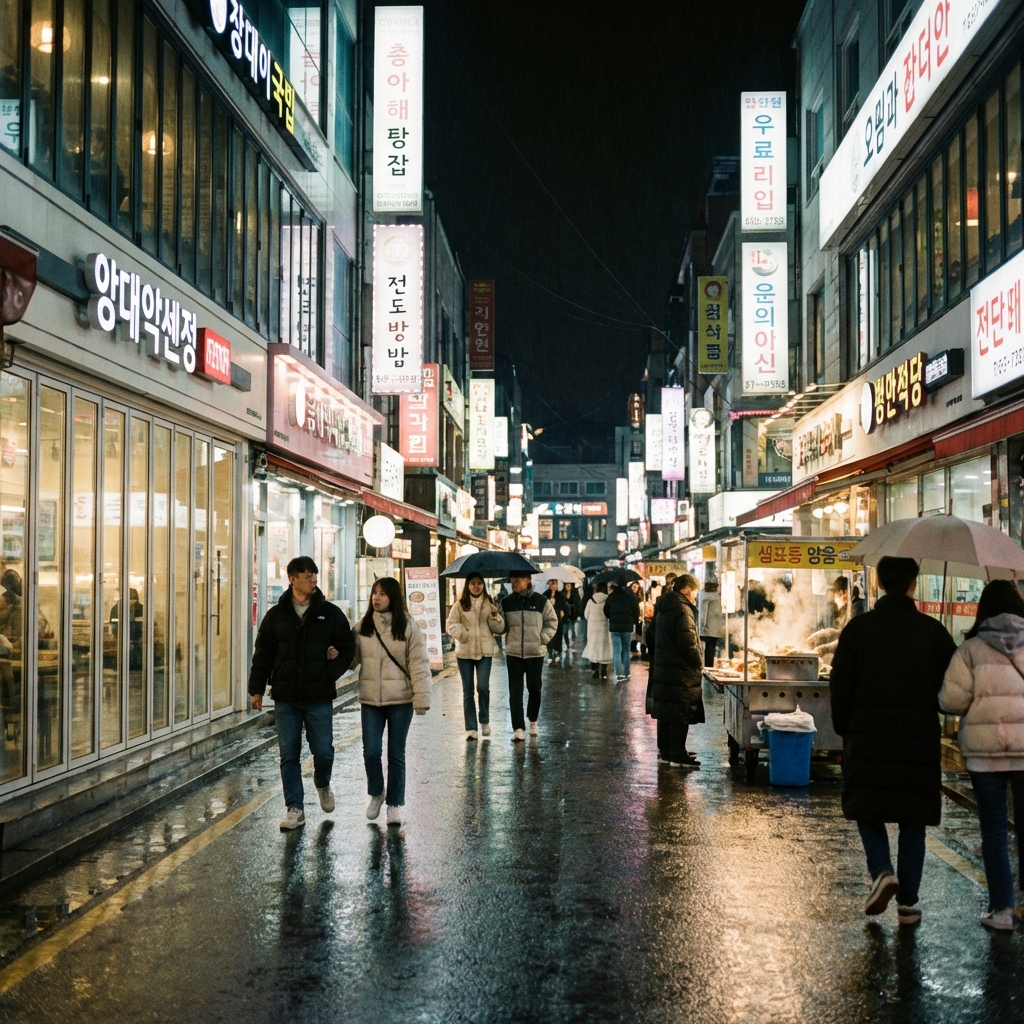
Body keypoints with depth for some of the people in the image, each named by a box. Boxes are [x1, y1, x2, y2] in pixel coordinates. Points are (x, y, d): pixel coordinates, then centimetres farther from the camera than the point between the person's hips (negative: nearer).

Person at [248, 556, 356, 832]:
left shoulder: (331, 613, 2)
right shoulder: (276, 615, 4)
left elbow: (348, 647, 5)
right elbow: (262, 654, 7)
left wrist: (332, 673, -9)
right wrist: (257, 689, 3)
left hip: (319, 697, -1)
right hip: (285, 698, 1)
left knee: (323, 750, 2)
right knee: (289, 755, 3)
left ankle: (322, 783, 34)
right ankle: (295, 809, 11)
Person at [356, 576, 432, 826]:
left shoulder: (408, 626, -4)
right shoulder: (363, 627, 6)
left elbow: (419, 663, -7)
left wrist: (421, 698, -14)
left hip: (400, 699, -2)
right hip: (370, 699, 2)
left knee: (396, 754, 6)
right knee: (371, 750, -4)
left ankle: (395, 804, 19)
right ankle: (376, 793, 22)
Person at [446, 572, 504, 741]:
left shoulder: (489, 603, 4)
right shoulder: (460, 605, 0)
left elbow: (499, 629, 4)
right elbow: (451, 624, 0)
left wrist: (495, 617, -15)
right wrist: (463, 634, -16)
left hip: (485, 651, 0)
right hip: (464, 651, 0)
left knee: (483, 687, -8)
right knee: (468, 691, 4)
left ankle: (485, 721, 15)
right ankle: (470, 728, 9)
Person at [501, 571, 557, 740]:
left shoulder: (541, 601, -3)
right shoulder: (506, 603, 2)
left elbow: (552, 621, 6)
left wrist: (543, 638, -4)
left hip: (535, 653, -1)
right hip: (513, 653, 1)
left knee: (534, 688, 13)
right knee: (515, 691, -5)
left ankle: (533, 720, 34)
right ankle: (518, 728, -5)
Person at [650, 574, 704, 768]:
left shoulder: (665, 607, 14)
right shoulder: (682, 609, -16)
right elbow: (688, 642, -21)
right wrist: (699, 663, -8)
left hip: (662, 668, 10)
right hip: (681, 672, -10)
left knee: (666, 711, 14)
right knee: (681, 714, -4)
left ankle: (665, 751, 20)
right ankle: (678, 755, -2)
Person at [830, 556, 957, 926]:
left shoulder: (858, 628, -2)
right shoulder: (933, 631, -1)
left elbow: (840, 686, -2)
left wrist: (844, 729, 9)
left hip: (868, 736, -1)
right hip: (920, 740, 1)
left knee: (867, 808, 14)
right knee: (913, 819, 9)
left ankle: (881, 870, -9)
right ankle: (908, 901, 9)